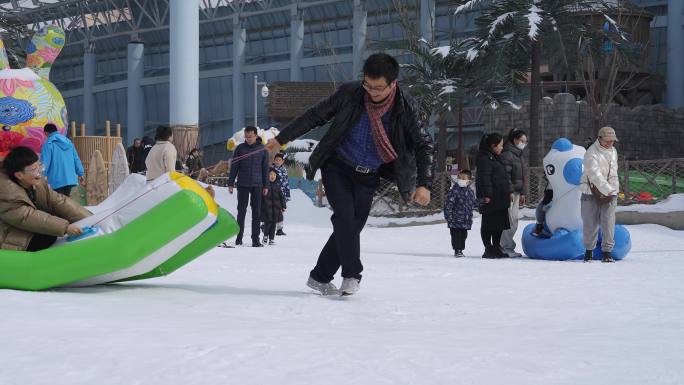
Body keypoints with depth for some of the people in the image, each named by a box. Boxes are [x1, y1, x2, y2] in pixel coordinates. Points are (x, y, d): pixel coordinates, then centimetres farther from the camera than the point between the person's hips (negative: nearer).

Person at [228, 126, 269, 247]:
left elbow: (265, 168, 9)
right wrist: (231, 183, 0)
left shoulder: (262, 150, 5)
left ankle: (255, 239, 2)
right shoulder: (240, 148, 2)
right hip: (243, 185, -1)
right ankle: (239, 237, 6)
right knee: (241, 211, 1)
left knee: (256, 213, 1)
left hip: (257, 186, 1)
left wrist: (266, 186, 6)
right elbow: (234, 167, 5)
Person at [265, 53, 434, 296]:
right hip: (338, 168, -2)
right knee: (345, 216, -20)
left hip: (368, 177, 2)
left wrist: (424, 183, -21)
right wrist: (282, 138, -3)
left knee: (352, 227, 2)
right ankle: (352, 275, -15)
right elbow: (315, 116, -5)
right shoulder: (349, 94, -15)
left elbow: (423, 145, -9)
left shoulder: (405, 107, -13)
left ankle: (320, 277, 15)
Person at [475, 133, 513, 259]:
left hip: (500, 198, 10)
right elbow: (485, 178, -18)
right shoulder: (484, 159, -11)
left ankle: (496, 248, 19)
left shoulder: (496, 158, 22)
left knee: (500, 223, 11)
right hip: (490, 199, -10)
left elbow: (504, 177, 27)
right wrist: (487, 195, -23)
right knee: (488, 224, -4)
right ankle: (488, 249, -1)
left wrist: (509, 191, 22)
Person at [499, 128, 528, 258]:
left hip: (516, 192, 10)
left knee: (514, 220, 10)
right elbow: (505, 174, -18)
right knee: (509, 220, -9)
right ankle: (507, 248, -6)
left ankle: (508, 247, 16)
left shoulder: (519, 155, 20)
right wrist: (509, 192, -21)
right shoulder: (507, 154, -11)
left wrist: (522, 193, 22)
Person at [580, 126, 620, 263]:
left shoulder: (613, 151, 12)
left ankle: (607, 252, -1)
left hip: (610, 193, 5)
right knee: (590, 223, 1)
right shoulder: (591, 154, -13)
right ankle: (589, 250, 17)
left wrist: (613, 188, 3)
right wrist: (607, 189, -29)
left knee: (608, 223, -5)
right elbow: (595, 174, -23)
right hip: (591, 192, -4)